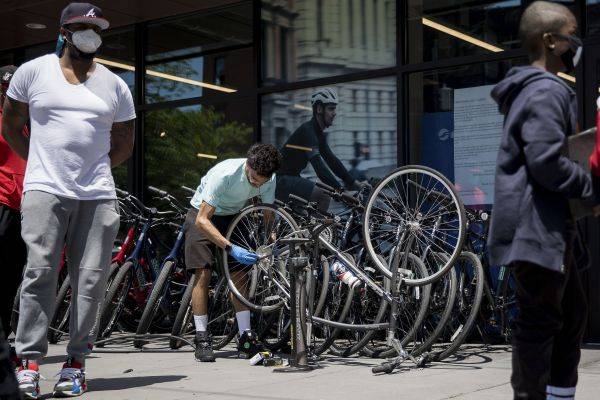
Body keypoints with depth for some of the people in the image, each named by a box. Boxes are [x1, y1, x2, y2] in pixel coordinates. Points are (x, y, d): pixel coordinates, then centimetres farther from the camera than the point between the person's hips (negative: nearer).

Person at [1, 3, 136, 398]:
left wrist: (92, 170, 12)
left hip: (98, 195, 2)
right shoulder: (33, 71, 8)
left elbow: (124, 144, 20)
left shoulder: (115, 85, 13)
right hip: (45, 190, -2)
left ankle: (76, 362, 6)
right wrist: (43, 164, 11)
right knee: (40, 272, -11)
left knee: (91, 279, -2)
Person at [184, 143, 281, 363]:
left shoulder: (269, 179, -20)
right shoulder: (224, 174, -37)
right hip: (203, 215, -4)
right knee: (203, 273, -13)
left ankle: (246, 337, 1)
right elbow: (202, 220, -37)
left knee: (239, 274, -4)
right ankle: (202, 340, -7)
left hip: (232, 217, 5)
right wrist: (231, 248, -45)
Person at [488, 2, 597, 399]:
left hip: (550, 226, 11)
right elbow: (547, 163, -24)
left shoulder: (532, 88, 18)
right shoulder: (547, 91, -16)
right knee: (541, 321, -3)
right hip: (538, 227, -11)